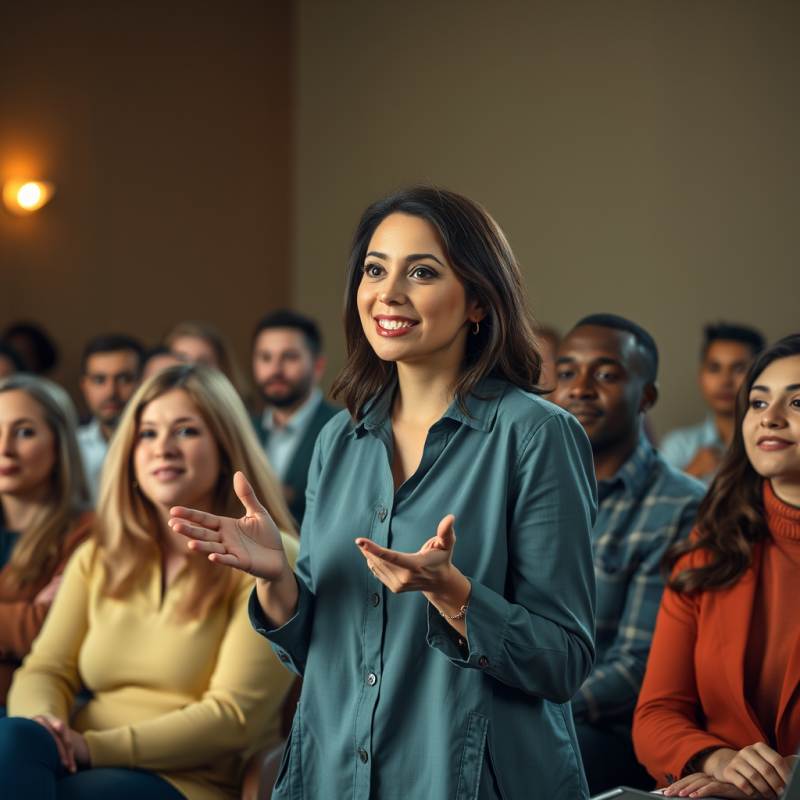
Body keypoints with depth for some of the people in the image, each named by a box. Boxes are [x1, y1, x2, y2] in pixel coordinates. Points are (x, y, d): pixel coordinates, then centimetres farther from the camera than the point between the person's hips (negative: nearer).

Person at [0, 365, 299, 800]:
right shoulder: (98, 559, 20)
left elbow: (235, 717, -9)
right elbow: (45, 669, 12)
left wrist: (94, 747, -16)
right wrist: (41, 719, -15)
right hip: (83, 765, 6)